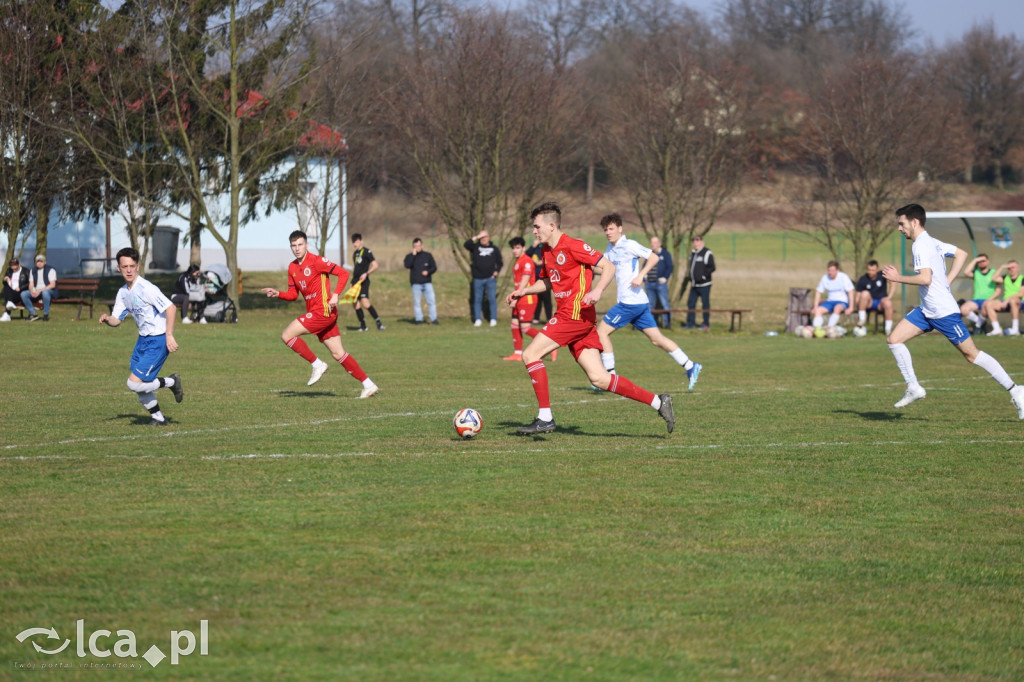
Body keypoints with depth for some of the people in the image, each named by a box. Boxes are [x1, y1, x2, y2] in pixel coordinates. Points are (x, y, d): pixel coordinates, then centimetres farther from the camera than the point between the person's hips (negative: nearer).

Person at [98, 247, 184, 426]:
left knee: (135, 383, -14)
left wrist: (169, 335, -25)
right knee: (138, 385, 11)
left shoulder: (146, 288, -19)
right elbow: (116, 320, 12)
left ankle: (171, 382, 7)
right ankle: (157, 417, 30)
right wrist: (107, 319, -11)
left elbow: (170, 308, -22)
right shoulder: (123, 292, 7)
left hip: (158, 341, -8)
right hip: (143, 339, 8)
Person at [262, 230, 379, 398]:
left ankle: (317, 365, -3)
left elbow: (343, 273, -12)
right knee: (338, 354, 7)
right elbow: (293, 295, 18)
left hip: (323, 311, -8)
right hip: (314, 312, 8)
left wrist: (335, 295, -22)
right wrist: (277, 294, 0)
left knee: (287, 335, -12)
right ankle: (368, 385, 10)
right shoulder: (292, 267, 13)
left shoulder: (316, 261, -10)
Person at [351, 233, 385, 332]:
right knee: (355, 304, 3)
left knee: (365, 303, -19)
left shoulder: (366, 252, -5)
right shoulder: (355, 253, 18)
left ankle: (379, 322, -12)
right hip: (356, 282, 8)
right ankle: (363, 325, 10)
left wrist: (366, 273, -23)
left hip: (363, 282, -8)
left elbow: (375, 265, -12)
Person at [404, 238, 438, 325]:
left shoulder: (427, 255, 10)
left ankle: (434, 319, -2)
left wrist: (428, 272, -8)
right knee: (417, 302, -1)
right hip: (416, 284, -1)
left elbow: (434, 267, 12)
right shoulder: (409, 256, 6)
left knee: (431, 301, -6)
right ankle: (419, 319, 3)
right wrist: (413, 255, -14)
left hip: (427, 283, 1)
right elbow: (407, 266, -13)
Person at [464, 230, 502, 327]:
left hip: (490, 278, 0)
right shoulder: (475, 247, 7)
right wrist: (476, 238, -13)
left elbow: (499, 262, 16)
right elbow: (466, 245, -11)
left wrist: (496, 271, -1)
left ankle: (493, 319, 4)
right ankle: (478, 319, 9)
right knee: (477, 299, 3)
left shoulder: (494, 249, 11)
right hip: (478, 279, 0)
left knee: (492, 299, -2)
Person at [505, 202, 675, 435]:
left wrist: (598, 290, -27)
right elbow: (546, 281, 34)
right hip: (567, 316, 9)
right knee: (599, 379, 2)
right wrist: (524, 291, 18)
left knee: (530, 354, -10)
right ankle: (658, 402, 4)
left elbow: (609, 267, -12)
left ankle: (545, 418, -9)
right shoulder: (547, 250, 17)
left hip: (575, 315, -9)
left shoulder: (572, 246, -10)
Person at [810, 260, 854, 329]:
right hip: (830, 301, 4)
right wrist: (815, 307, -2)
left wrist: (850, 308, -17)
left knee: (837, 308, -39)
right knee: (818, 310, -24)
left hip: (842, 301, -4)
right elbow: (818, 292, 7)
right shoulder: (825, 278, 1)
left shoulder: (843, 277, -9)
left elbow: (850, 292, -10)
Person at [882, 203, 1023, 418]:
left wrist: (898, 278, -16)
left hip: (943, 311, -10)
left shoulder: (921, 246, -18)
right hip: (927, 310, 10)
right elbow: (961, 254, 21)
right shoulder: (931, 242, 11)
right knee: (894, 339, 2)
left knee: (971, 354, -4)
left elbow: (925, 278, -29)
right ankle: (913, 388, 6)